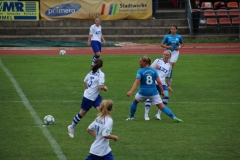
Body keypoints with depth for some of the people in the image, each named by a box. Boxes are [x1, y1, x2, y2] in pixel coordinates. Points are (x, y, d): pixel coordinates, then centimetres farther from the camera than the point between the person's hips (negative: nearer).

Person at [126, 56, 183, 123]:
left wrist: (131, 91, -28)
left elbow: (136, 82, -20)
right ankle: (174, 117, -16)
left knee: (134, 101, 27)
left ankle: (131, 117, 32)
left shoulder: (140, 71, -7)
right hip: (153, 92, 2)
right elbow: (159, 82, -2)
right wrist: (162, 91, 7)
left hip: (143, 92, -2)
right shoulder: (154, 70, 2)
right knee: (162, 106, -2)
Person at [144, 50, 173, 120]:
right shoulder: (158, 61, 6)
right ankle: (146, 114, -7)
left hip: (162, 83, 4)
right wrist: (154, 68, -14)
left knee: (166, 96, -14)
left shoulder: (169, 66, 17)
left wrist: (168, 86, 18)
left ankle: (158, 114, -2)